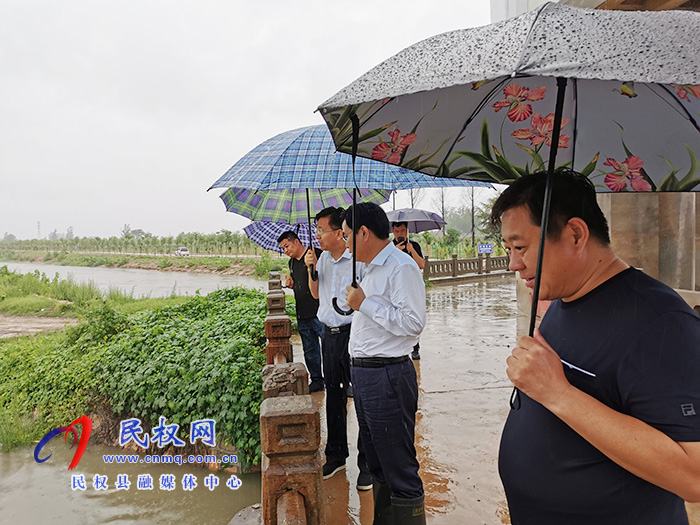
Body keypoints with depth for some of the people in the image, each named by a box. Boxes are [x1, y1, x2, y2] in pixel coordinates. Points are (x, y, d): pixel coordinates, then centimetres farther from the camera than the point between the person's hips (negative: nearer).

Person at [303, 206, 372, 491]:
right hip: (330, 336, 7)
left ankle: (367, 463, 17)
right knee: (333, 396, 16)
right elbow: (316, 294, 19)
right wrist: (311, 269, 5)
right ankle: (336, 456, 32)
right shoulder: (324, 258, 9)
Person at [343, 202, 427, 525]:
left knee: (400, 473, 0)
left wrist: (364, 304, -17)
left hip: (388, 377, -10)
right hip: (363, 374, 10)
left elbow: (412, 323, -23)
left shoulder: (401, 267, -14)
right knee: (378, 467, 21)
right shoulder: (370, 268, 16)